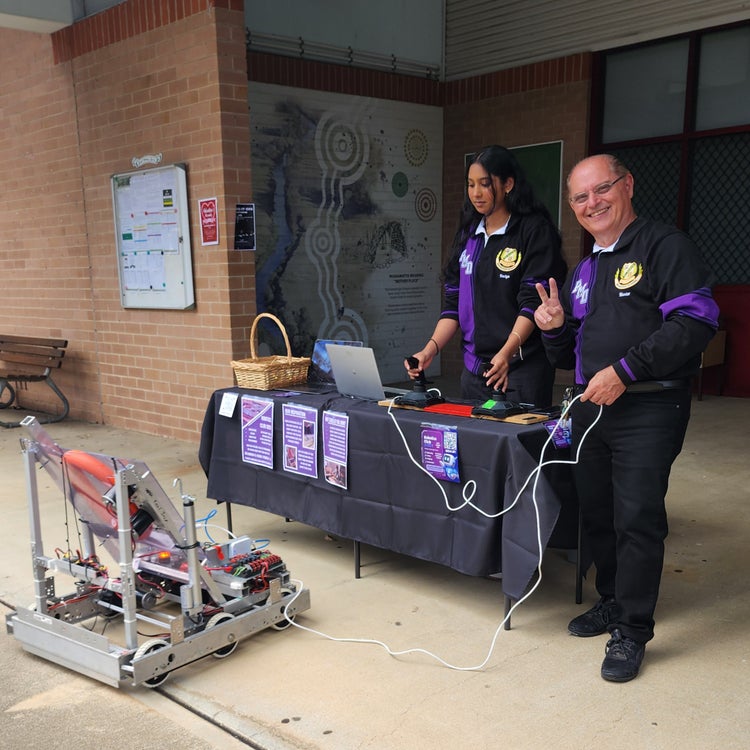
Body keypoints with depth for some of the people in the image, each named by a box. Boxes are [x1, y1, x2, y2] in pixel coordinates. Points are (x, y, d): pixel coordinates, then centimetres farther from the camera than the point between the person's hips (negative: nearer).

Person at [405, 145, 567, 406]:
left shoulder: (535, 230, -5)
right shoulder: (467, 234, 13)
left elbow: (533, 302, -14)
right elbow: (453, 304, 11)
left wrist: (507, 352, -28)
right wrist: (431, 349, -4)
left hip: (521, 368, -5)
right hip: (473, 368, 6)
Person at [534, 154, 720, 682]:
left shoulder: (665, 247, -4)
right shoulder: (583, 272, 19)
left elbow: (695, 322, -16)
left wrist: (624, 371, -20)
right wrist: (555, 327, 1)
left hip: (648, 409, -7)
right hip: (590, 407, 7)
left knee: (637, 519, -6)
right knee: (597, 514, 13)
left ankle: (632, 630, 8)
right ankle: (613, 601, 32)